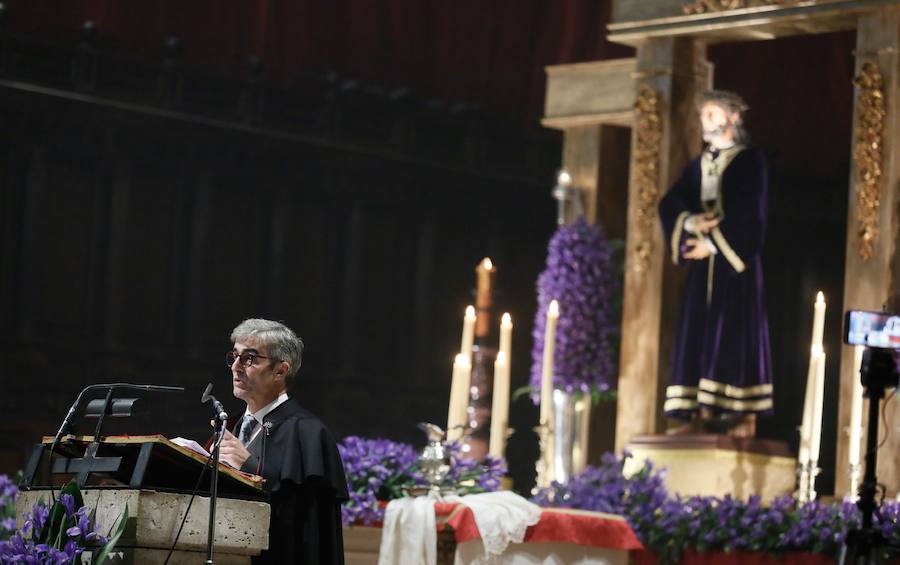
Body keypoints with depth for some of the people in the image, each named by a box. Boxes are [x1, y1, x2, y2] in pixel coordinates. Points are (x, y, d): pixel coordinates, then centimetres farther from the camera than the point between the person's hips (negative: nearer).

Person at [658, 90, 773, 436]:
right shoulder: (699, 165, 17)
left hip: (736, 261, -6)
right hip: (704, 264, 6)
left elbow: (750, 212, -11)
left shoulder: (751, 161, -1)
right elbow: (669, 204, 6)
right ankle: (703, 413, 0)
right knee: (698, 335, 0)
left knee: (735, 333, -10)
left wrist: (713, 242, -13)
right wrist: (690, 222, -15)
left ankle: (744, 415, -10)